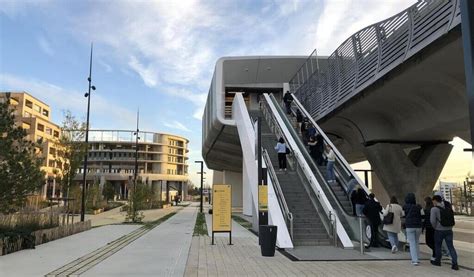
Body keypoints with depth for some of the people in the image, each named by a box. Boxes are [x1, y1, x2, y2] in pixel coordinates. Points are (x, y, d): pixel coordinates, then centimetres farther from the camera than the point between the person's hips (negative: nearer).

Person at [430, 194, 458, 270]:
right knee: (451, 246, 7)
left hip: (439, 230, -4)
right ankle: (455, 263, -1)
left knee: (438, 246, 12)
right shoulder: (448, 207, 5)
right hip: (449, 230, 4)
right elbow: (452, 218, 15)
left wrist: (435, 227, 1)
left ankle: (437, 261, 24)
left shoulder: (434, 209, -13)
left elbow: (432, 221, -16)